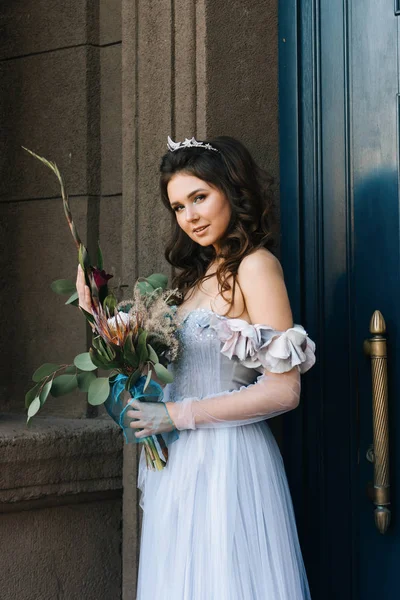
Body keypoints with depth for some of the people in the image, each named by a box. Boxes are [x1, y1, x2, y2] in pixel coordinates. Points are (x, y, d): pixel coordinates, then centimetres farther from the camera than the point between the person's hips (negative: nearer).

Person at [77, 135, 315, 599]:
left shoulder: (255, 266, -10)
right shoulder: (199, 273, 15)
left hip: (226, 459, -8)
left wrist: (179, 414, -13)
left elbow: (283, 391, -16)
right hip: (180, 462, 8)